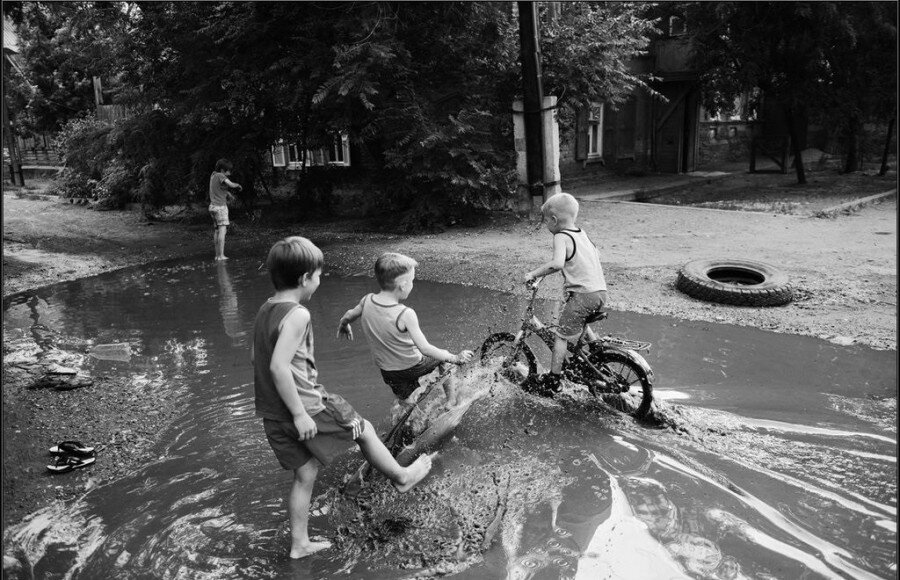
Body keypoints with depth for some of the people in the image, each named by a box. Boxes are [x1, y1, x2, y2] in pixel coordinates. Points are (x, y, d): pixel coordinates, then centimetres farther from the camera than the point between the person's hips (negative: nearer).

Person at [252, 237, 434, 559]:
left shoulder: (265, 311, 6)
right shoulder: (297, 315, -22)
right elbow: (279, 367, -29)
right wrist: (299, 413, -23)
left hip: (273, 415, 8)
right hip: (306, 408, -8)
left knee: (305, 474, 20)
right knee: (363, 429, 14)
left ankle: (299, 543, 30)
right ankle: (402, 477, 34)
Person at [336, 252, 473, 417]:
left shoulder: (367, 301, -14)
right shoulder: (405, 315, -31)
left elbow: (347, 317, 7)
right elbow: (425, 349, -27)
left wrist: (344, 326, 30)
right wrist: (455, 358, -15)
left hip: (387, 371, 5)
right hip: (412, 367, -5)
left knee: (406, 405, 27)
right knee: (444, 357, 24)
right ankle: (452, 401, 36)